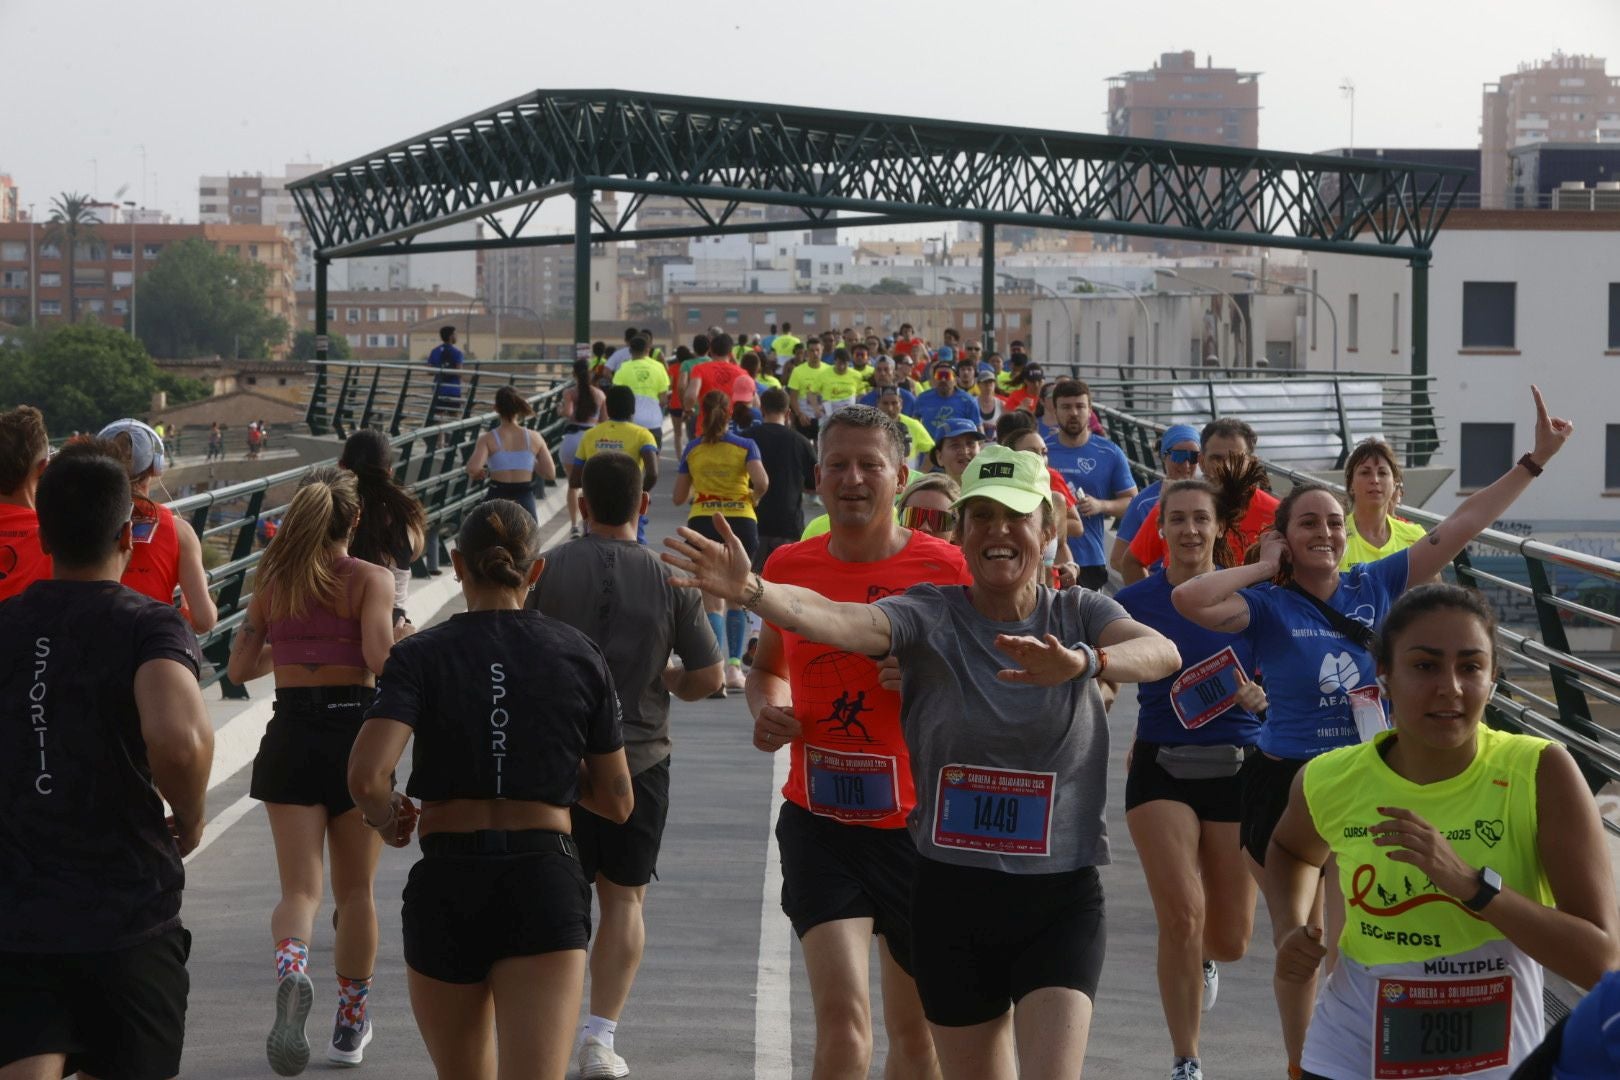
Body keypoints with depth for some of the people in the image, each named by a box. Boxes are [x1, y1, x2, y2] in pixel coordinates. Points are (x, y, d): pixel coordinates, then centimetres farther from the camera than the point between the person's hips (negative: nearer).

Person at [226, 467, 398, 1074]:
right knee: (355, 890, 13)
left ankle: (291, 969, -32)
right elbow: (380, 657, -18)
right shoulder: (372, 579, -4)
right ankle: (350, 1025, 22)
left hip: (291, 734, 2)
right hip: (356, 729, -2)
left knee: (300, 888, 1)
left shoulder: (273, 580, 6)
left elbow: (240, 667, 7)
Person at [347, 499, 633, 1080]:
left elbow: (366, 777, -17)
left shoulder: (421, 655, -3)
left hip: (447, 883, 0)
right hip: (546, 882, 0)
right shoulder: (579, 655, 3)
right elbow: (617, 803, 8)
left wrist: (389, 817, 4)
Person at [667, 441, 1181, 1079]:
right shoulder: (931, 616, -4)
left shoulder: (1078, 615, -2)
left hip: (1060, 899, -1)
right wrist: (749, 591, -43)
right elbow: (842, 621, -24)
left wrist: (1083, 662, -44)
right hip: (952, 891, 1)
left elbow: (1162, 652, -22)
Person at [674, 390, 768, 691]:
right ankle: (734, 665, 9)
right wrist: (752, 497, 4)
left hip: (702, 523, 0)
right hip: (742, 523, 0)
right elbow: (762, 483, -17)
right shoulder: (746, 445, -1)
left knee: (712, 601, 0)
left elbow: (679, 498, 5)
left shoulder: (693, 449, 3)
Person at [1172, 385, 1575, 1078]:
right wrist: (1264, 569, -16)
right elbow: (1190, 600, -30)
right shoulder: (1270, 607, -11)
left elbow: (1460, 527, 0)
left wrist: (1534, 460, -2)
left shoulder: (1374, 586, 0)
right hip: (1288, 788, -3)